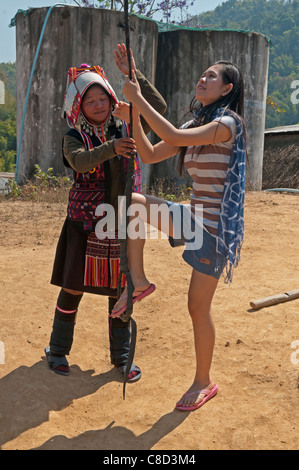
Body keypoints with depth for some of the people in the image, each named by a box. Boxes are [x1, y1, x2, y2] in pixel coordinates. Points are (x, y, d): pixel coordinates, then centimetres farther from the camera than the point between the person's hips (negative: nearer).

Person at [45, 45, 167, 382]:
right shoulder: (74, 138, -3)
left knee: (120, 291, 10)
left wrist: (133, 74, -12)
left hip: (122, 224, 2)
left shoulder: (126, 130, 4)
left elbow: (158, 107, -5)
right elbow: (80, 162, -24)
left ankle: (121, 355, 26)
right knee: (73, 288, 5)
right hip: (85, 225, -2)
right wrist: (112, 148, -40)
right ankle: (57, 350, 26)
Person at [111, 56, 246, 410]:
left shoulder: (228, 123, -13)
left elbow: (174, 137, -27)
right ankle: (137, 280, 1)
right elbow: (149, 156, 9)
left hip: (216, 226, -7)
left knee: (198, 306, -1)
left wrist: (139, 99, -20)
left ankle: (204, 382, 20)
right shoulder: (194, 126, 13)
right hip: (194, 218, 7)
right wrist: (133, 117, -2)